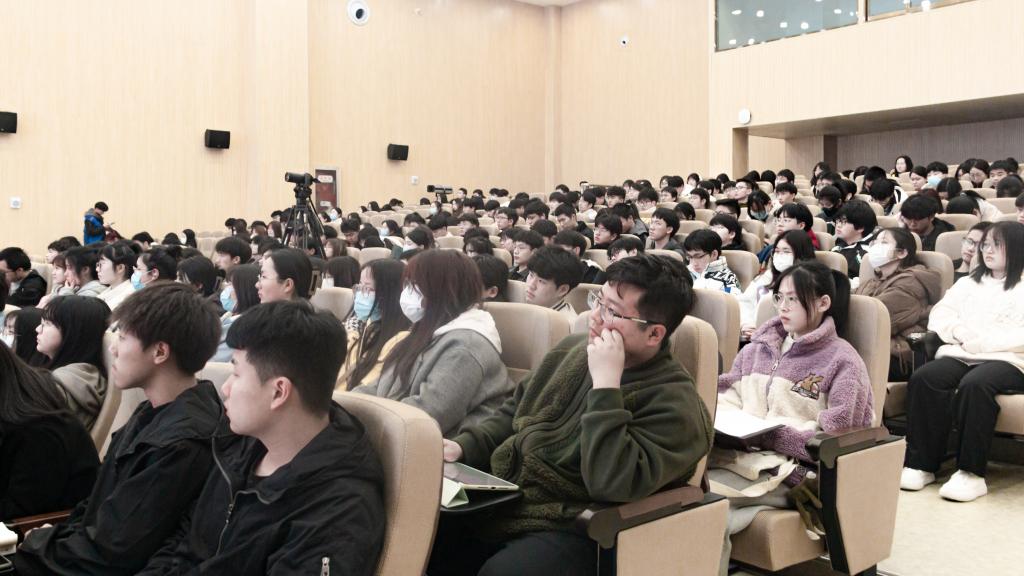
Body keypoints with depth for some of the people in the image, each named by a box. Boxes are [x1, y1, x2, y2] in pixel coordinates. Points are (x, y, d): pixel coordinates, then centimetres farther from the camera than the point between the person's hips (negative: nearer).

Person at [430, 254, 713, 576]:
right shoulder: (574, 349, 8)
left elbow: (613, 485, -29)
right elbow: (513, 413, 19)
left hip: (567, 531, -7)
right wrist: (464, 447, 3)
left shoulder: (674, 403, -16)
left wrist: (605, 384, -27)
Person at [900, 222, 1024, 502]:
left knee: (974, 384, -37)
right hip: (961, 354, 5)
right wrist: (958, 331, -5)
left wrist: (981, 340, -16)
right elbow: (938, 314, 16)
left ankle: (971, 472, -30)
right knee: (923, 378, -26)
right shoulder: (969, 282, 25)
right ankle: (921, 463, -25)